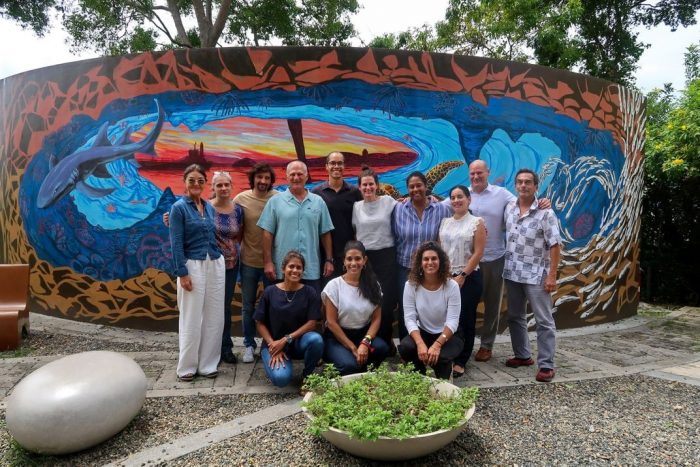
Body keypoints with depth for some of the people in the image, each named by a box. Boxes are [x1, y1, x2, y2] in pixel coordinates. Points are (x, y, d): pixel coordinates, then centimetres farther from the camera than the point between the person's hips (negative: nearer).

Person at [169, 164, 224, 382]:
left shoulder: (210, 207, 11)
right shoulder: (179, 207, -6)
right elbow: (176, 243, -11)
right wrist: (182, 273, -15)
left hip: (216, 264, 6)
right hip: (193, 266, -6)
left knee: (214, 317, 8)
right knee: (192, 319, 3)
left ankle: (207, 364, 20)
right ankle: (187, 366, 18)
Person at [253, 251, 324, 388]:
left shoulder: (309, 293, -4)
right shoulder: (270, 292, -4)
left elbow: (312, 322, -8)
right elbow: (260, 323, -1)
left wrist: (286, 339, -16)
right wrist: (273, 345, -13)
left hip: (299, 342, 1)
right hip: (273, 344, -1)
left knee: (316, 339, -33)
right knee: (281, 378, -27)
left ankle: (307, 375, -4)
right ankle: (273, 361, 11)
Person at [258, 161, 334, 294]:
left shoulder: (318, 202, 7)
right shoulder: (275, 201, 1)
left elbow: (325, 234, 9)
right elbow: (267, 234, 0)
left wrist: (329, 260, 5)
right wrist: (268, 262, -5)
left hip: (311, 270, 2)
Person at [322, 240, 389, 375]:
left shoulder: (373, 285, 3)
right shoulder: (334, 285, -7)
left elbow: (376, 319, -1)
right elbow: (331, 322, -9)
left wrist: (365, 343, -18)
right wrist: (353, 348, -15)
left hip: (363, 334, 4)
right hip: (337, 337, -3)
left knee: (382, 348, -27)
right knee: (350, 365, -31)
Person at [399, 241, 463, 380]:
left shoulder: (451, 286, -14)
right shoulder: (411, 285, -10)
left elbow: (452, 322, -18)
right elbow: (409, 319, -14)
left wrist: (437, 345, -33)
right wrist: (420, 343, -30)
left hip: (447, 335, -1)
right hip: (422, 333, 2)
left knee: (440, 357, -32)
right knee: (405, 347, -29)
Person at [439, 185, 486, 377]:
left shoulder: (477, 222, -3)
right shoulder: (445, 222, 10)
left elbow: (478, 253, -9)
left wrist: (462, 276, -13)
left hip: (469, 278, -3)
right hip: (446, 277, 4)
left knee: (465, 319, 2)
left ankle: (460, 362, 13)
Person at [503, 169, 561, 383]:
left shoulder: (545, 213, -11)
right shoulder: (509, 208, 5)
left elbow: (554, 245, -12)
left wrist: (552, 275, -16)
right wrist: (506, 267, 10)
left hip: (536, 275, -6)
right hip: (512, 273, 6)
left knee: (544, 321, 0)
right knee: (515, 317, 15)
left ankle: (546, 365, 6)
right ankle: (522, 355, 30)